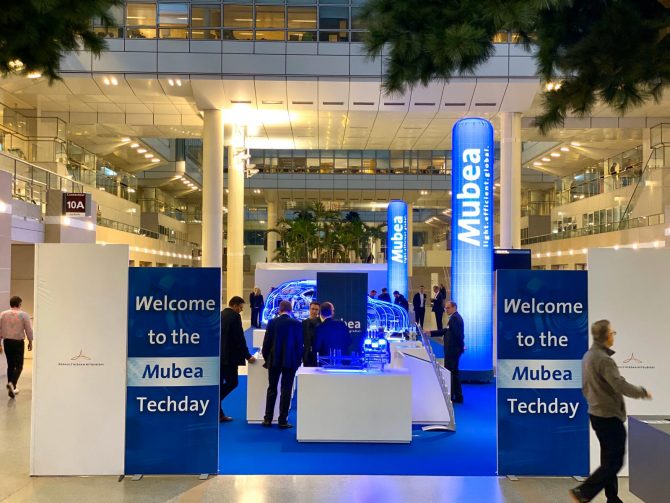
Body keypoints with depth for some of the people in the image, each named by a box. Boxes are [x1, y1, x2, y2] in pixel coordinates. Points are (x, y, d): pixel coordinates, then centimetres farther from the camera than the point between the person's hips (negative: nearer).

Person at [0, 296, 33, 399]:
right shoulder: (24, 314, -6)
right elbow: (29, 329, -5)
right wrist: (30, 342, 7)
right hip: (18, 342, -4)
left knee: (10, 365, 13)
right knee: (18, 366, 2)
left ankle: (12, 388, 16)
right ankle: (12, 383, -21)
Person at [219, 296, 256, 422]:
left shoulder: (220, 315, 12)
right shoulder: (235, 316, -11)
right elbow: (239, 338, -14)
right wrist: (247, 356, -7)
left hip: (217, 356, 9)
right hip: (228, 356, -9)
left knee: (219, 383, 11)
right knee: (232, 382, -1)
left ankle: (219, 414, 14)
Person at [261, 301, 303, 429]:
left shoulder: (272, 322, -4)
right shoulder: (297, 324, -6)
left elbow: (266, 342, -2)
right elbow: (299, 344, -4)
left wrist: (266, 358, 10)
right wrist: (298, 361, 6)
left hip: (274, 361, 1)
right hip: (290, 361, -1)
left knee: (272, 389, 12)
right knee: (286, 390, 3)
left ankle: (268, 419, 15)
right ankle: (283, 421, 4)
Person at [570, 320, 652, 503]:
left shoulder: (588, 356, 8)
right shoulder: (604, 359, -23)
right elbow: (621, 386, -25)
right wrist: (643, 392, -10)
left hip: (596, 414, 10)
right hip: (609, 416, -10)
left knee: (608, 459, 16)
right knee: (615, 462, -2)